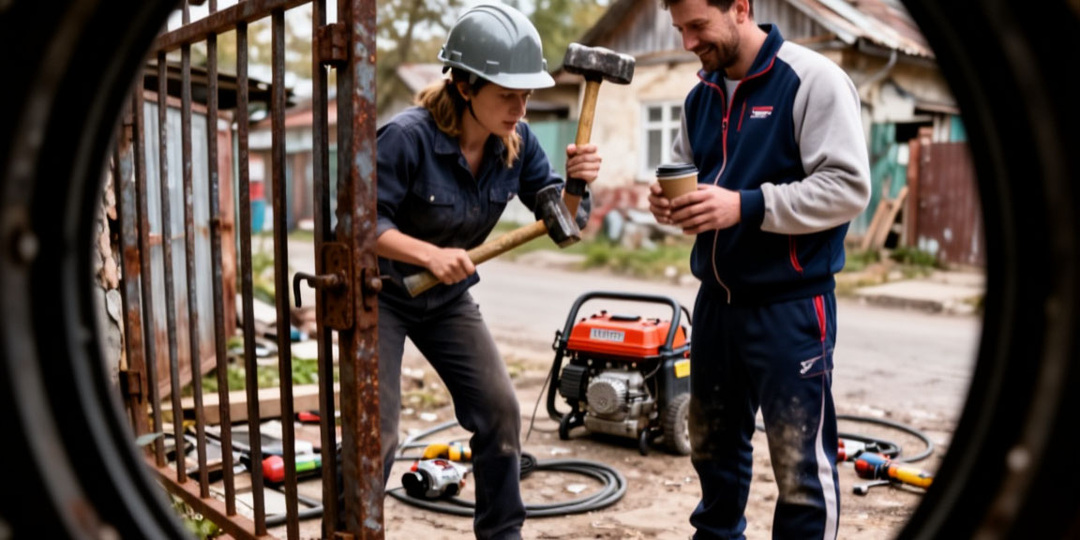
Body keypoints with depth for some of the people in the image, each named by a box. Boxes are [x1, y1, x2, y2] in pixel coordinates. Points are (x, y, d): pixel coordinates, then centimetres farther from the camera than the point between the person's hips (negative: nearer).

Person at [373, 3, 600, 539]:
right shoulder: (408, 137, -27)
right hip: (381, 295, -5)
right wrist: (429, 254, -39)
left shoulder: (516, 141, -10)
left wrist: (577, 182, -28)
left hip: (448, 299, 6)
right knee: (376, 435, -9)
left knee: (500, 410, 3)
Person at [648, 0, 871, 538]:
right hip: (716, 300, 7)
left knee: (801, 465, -1)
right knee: (713, 446, 19)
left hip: (789, 305, -6)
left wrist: (747, 206, -24)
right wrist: (672, 201, -3)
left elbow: (848, 187, -16)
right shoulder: (701, 95, 11)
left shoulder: (813, 79, -10)